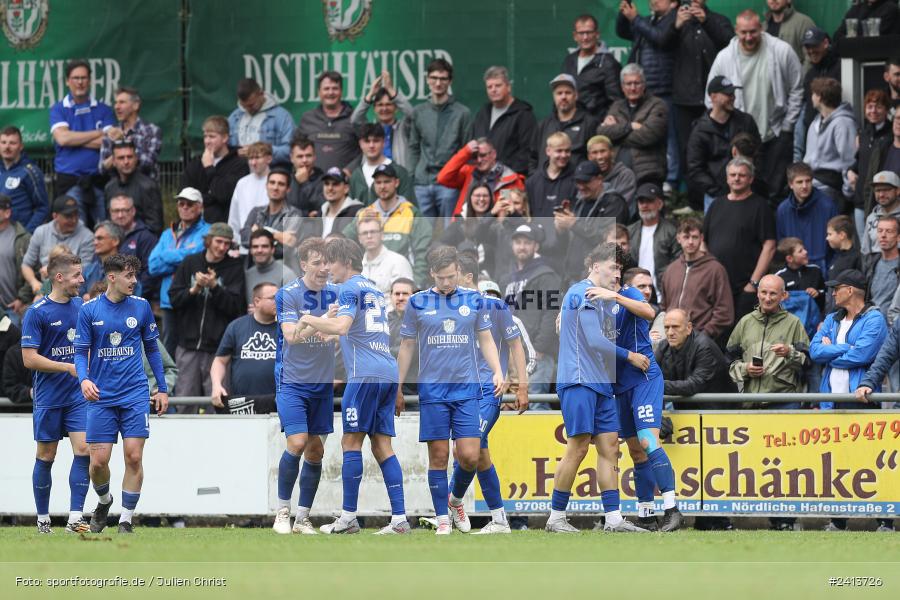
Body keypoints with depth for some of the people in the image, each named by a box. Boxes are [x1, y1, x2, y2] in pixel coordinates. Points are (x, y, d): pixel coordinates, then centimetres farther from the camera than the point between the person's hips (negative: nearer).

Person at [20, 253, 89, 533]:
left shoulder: (81, 306, 8)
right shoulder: (37, 313, -10)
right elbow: (29, 358, -14)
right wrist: (68, 367, -17)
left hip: (78, 395, 4)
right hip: (48, 397, -4)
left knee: (83, 449, -9)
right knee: (46, 456, 4)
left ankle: (75, 518, -10)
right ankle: (43, 519, 15)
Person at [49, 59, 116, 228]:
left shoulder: (103, 110, 10)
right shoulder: (58, 110, 8)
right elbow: (62, 138, -9)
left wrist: (75, 140, -6)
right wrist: (98, 133, -3)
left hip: (98, 180, 1)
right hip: (69, 181, -1)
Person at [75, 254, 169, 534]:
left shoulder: (141, 306, 3)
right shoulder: (89, 309, -1)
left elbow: (151, 348, 13)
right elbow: (81, 351, 1)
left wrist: (162, 388, 11)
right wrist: (84, 379, -18)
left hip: (135, 395, 1)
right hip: (101, 396, -1)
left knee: (134, 458, -8)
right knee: (98, 461, -3)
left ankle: (125, 521, 3)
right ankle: (104, 501, 29)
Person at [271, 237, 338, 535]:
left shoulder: (334, 293, 4)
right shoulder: (288, 295, -10)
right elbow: (291, 335, -23)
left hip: (323, 385, 5)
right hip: (292, 383, -5)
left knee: (315, 451, 5)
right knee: (297, 443, -16)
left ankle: (303, 518, 14)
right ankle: (282, 513, -2)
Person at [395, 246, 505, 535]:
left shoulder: (474, 300, 6)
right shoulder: (417, 303, 4)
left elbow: (486, 340, 13)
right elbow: (407, 347, 10)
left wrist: (498, 371, -2)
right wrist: (398, 389, 10)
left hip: (467, 389, 1)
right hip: (432, 390, -1)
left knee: (469, 456, -7)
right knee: (438, 456, -2)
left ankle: (456, 500, 22)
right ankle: (443, 520, 5)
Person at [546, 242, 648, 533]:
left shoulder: (601, 299, 21)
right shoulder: (582, 293, -9)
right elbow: (594, 341, -14)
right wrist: (629, 356, -3)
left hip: (601, 383, 10)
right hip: (579, 380, -10)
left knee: (609, 445, 4)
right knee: (578, 446, -11)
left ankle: (614, 519, 2)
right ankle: (556, 518, -5)